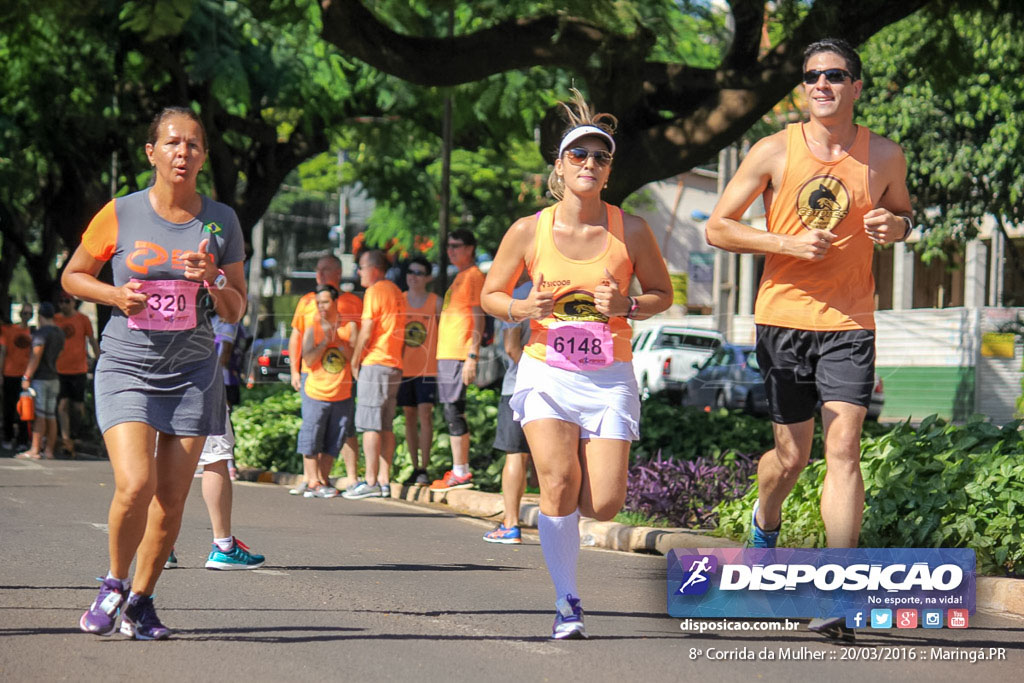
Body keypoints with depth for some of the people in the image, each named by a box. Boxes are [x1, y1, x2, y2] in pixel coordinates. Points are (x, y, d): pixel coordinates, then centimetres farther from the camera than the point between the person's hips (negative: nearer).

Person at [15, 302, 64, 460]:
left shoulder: (41, 333, -13)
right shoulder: (59, 333, 13)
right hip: (54, 378, 8)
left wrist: (27, 377, -15)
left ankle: (34, 450, -9)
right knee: (51, 416, 7)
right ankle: (49, 450, 8)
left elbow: (36, 357, -17)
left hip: (40, 378, -8)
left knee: (39, 416, -8)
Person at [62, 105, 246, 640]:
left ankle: (141, 600, 23)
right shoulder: (120, 215, -3)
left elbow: (235, 312, 8)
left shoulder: (221, 222, 4)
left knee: (171, 501, 2)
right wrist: (114, 295, -10)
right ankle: (114, 583, 7)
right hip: (126, 369, -3)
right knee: (135, 484, -19)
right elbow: (71, 276, 9)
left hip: (193, 374, 3)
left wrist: (213, 278, -13)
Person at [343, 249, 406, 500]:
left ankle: (371, 482, -12)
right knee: (385, 426, 8)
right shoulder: (396, 292, 19)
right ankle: (384, 481, 6)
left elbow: (366, 331, -13)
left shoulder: (375, 291, -8)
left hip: (374, 364, -9)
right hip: (394, 364, 9)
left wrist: (355, 361, -3)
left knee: (370, 425, -9)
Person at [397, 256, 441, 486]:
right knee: (409, 416, 6)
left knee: (425, 413, -11)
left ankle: (424, 469, -10)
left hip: (428, 368, -3)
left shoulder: (436, 302, 1)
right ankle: (414, 467, 12)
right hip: (404, 367, 3)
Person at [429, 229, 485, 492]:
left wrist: (472, 356, -20)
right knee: (452, 412, 9)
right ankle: (459, 470, 12)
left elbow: (478, 318, -13)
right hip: (447, 353, 10)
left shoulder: (474, 276, -7)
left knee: (453, 411, -11)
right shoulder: (459, 277, 21)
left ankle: (461, 473, -11)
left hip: (459, 355, -10)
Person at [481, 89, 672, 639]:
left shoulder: (630, 230, -2)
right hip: (546, 372, 0)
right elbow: (491, 295, 9)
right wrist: (525, 309, -13)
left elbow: (663, 294, 9)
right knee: (559, 481, -19)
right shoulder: (529, 231, -3)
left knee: (603, 505, -9)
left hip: (609, 377, 1)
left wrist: (625, 307, -12)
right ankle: (567, 603, -2)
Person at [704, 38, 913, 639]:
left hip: (850, 323, 0)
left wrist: (897, 226, -6)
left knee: (843, 448, -13)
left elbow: (902, 212, 19)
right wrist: (789, 243, -13)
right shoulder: (775, 152, -2)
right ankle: (765, 521, 44)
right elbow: (718, 227, 1)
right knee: (793, 453, 9)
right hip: (783, 318, 0)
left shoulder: (885, 156, 2)